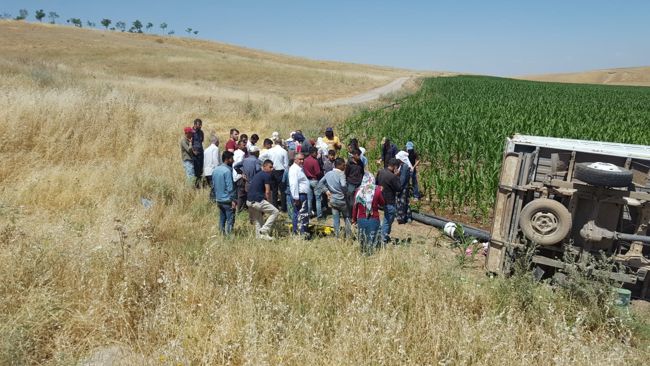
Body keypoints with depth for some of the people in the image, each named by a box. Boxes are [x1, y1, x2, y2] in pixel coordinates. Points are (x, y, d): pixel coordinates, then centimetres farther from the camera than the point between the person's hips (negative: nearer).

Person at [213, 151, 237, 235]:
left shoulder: (215, 170, 9)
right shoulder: (227, 171, -17)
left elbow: (213, 185, 14)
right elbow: (230, 187, -19)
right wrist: (233, 200, -15)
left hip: (219, 200, 8)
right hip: (227, 200, -8)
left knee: (221, 219, 15)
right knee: (230, 220, -1)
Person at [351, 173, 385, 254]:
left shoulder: (359, 191, -4)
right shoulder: (377, 190, -10)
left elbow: (355, 206, 1)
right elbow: (382, 203, 4)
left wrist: (354, 218, 11)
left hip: (361, 219, 2)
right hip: (374, 219, -2)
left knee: (362, 238, 15)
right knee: (372, 238, 7)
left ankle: (363, 252, 25)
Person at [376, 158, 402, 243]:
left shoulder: (380, 172, 1)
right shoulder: (393, 177, -25)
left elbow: (377, 183, 13)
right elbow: (399, 189, -16)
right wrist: (397, 176, -13)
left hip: (381, 200, 9)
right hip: (389, 202, -9)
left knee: (387, 219, 24)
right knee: (388, 221, 5)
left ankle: (385, 236, 35)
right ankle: (383, 240, 13)